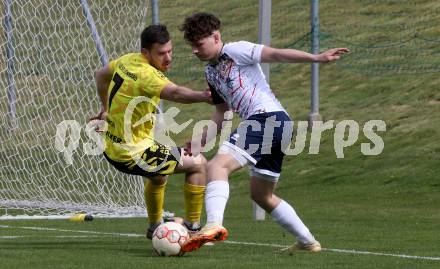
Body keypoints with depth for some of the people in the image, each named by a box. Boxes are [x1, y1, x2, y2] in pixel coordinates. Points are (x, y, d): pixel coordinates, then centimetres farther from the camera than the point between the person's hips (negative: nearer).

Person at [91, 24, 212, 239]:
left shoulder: (127, 61, 3)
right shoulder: (146, 74, -26)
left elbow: (100, 75, 23)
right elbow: (174, 93, -46)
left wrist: (107, 109, 34)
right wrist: (203, 96, -60)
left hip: (112, 149, 9)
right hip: (134, 155, -9)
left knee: (159, 175, 37)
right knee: (199, 164, 2)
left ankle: (155, 227, 52)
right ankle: (192, 228, 7)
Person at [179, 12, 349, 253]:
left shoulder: (234, 51, -2)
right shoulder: (211, 72, 24)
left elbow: (276, 54, -11)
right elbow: (221, 112, 30)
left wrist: (317, 58, -21)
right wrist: (201, 142, 18)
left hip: (269, 117, -10)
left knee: (217, 165, -24)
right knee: (261, 195, 20)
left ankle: (214, 225, -43)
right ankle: (307, 242, 27)